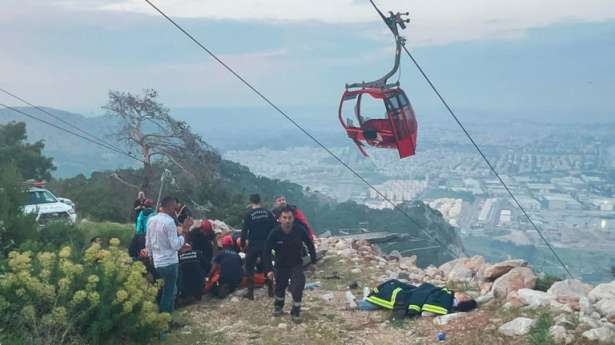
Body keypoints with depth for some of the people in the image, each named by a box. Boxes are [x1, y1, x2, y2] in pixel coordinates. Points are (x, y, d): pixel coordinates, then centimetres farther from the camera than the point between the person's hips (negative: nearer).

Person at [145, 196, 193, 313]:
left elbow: (148, 243, 13)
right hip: (169, 263, -8)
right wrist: (182, 233, -5)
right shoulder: (169, 221, -17)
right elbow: (175, 245, -18)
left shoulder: (151, 220, 6)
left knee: (170, 291, 21)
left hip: (157, 263, 8)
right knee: (168, 293, 3)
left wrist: (151, 256, 25)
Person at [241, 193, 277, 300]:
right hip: (266, 244, 3)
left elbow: (244, 231, -8)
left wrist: (242, 244, 3)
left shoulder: (249, 215, -9)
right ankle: (270, 290, 19)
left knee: (249, 267, 9)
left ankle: (250, 292, 5)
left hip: (253, 245, -3)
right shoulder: (268, 213, -2)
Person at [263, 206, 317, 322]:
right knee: (280, 288, 17)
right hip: (281, 266, 1)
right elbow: (267, 252, -13)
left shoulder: (300, 230, -20)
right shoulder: (274, 233, -22)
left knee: (297, 288, -16)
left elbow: (310, 245, -2)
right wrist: (269, 269, -21)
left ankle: (296, 311, 6)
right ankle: (278, 306, 46)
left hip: (296, 265, -1)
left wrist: (314, 261, 2)